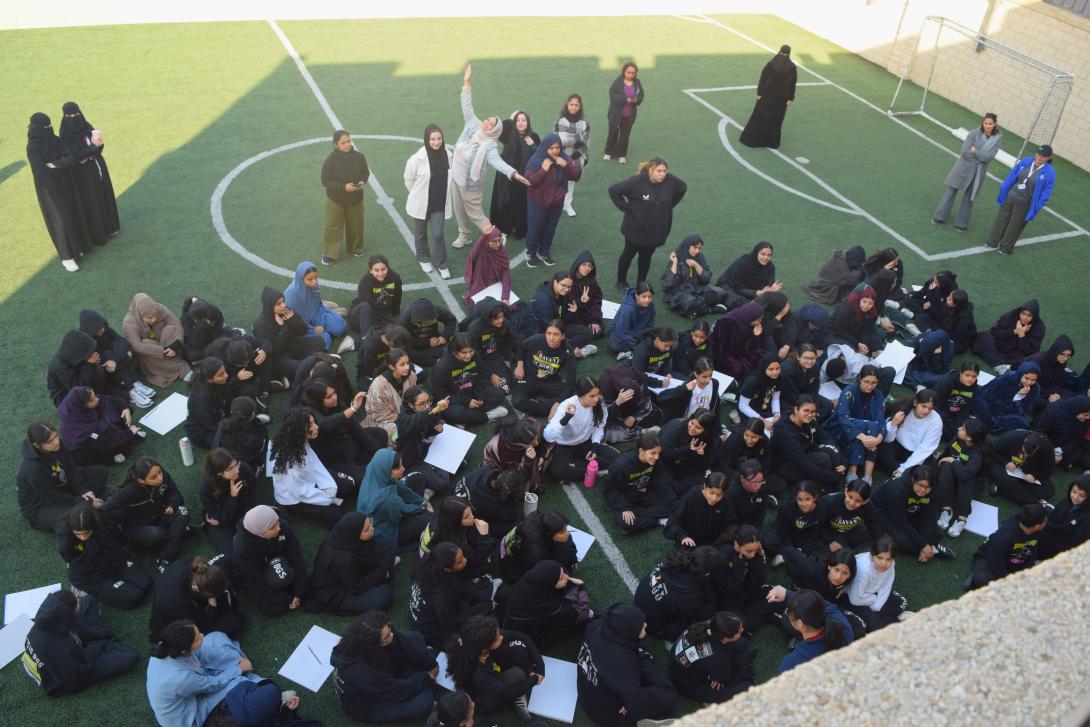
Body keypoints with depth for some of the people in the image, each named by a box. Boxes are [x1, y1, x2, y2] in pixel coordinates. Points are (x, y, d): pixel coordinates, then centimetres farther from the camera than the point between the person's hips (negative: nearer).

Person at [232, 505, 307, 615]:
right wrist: (286, 600, -22)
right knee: (276, 607, -13)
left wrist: (298, 594, -21)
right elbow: (257, 580, -27)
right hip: (250, 576, -4)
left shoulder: (283, 527, -28)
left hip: (275, 562, 4)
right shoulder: (243, 547, -36)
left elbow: (296, 558, -21)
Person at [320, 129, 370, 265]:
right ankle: (328, 253, 21)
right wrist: (344, 187, -27)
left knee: (355, 225, 19)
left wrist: (363, 182, -17)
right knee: (333, 227, 5)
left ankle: (355, 248, 43)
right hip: (335, 200, -3)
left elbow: (366, 172, 4)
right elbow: (325, 181, -16)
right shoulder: (330, 160, -21)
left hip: (356, 199, 3)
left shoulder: (359, 157, -12)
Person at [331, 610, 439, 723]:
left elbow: (406, 645, -8)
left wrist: (431, 665, -6)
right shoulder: (360, 671, -43)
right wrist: (427, 677, -15)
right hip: (367, 705, -7)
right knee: (425, 699, -22)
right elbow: (400, 691, -29)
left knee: (416, 637, -2)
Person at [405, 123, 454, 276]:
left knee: (438, 235, 2)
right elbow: (408, 179, -7)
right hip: (421, 204, -1)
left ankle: (441, 264, 21)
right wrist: (418, 194, 3)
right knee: (420, 233, 18)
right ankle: (423, 259, 41)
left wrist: (442, 194, 9)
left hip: (439, 204, 1)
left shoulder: (448, 155, -12)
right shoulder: (418, 158, -22)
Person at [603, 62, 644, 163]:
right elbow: (613, 96, -17)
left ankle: (622, 155, 22)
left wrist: (635, 100, -20)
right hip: (616, 114, -3)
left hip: (629, 116, 3)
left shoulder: (637, 83, -1)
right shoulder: (617, 82, -12)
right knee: (613, 133, 12)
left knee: (625, 136, 9)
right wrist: (626, 99, -27)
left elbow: (641, 96, 3)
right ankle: (608, 153, 30)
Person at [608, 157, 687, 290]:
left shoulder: (670, 181, -13)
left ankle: (642, 282, 36)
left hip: (656, 229, 3)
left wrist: (669, 206, 4)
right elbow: (614, 190, -19)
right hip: (635, 228, -3)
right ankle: (621, 281, 35)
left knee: (646, 256, 18)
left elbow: (683, 188, 9)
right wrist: (627, 208, -17)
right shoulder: (637, 181, -25)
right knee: (629, 254, 16)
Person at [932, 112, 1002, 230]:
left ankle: (961, 223, 22)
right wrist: (981, 155, -10)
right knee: (951, 190, 7)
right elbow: (965, 152, -17)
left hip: (979, 172, 1)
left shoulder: (997, 138, -4)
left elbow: (989, 157, -14)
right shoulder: (974, 133, -11)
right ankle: (939, 217, 20)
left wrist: (974, 151, -15)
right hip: (964, 167, -1)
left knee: (969, 197, 10)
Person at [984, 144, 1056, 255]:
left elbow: (1045, 193, -12)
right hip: (1010, 198, 4)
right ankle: (993, 242, 30)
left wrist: (1035, 210, -14)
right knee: (1001, 220, 14)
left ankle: (1006, 247, 28)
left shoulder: (1049, 173, -15)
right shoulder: (1025, 162, -4)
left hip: (1024, 204, -4)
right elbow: (1011, 177, 4)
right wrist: (1003, 193, 5)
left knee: (1015, 226, 10)